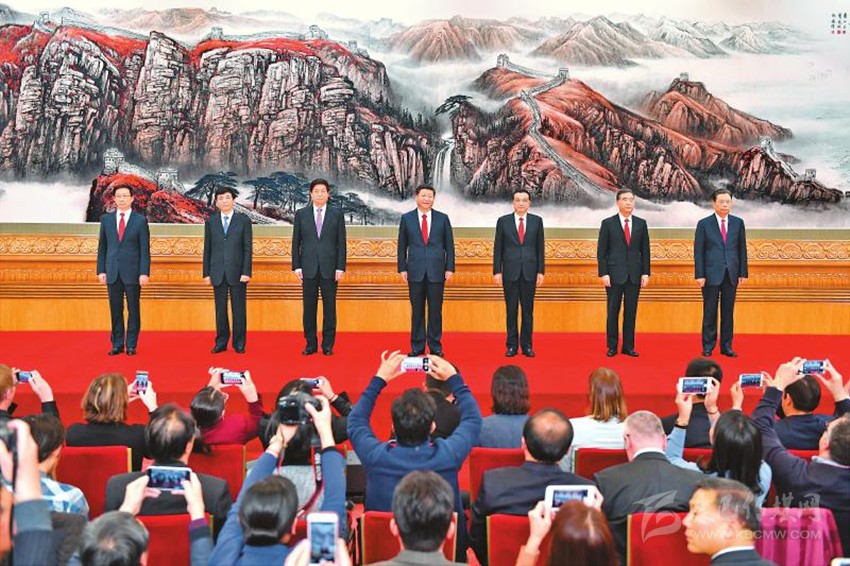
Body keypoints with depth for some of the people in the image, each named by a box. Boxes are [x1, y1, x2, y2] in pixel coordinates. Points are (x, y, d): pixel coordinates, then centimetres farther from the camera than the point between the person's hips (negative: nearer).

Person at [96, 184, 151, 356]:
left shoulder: (140, 220, 1)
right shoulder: (106, 219, 9)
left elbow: (145, 249, -2)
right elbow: (102, 247, 10)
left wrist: (144, 273, -9)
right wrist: (101, 270, 3)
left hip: (132, 272, -2)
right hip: (112, 272, 2)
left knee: (133, 310, 3)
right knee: (115, 310, 6)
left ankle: (131, 345, 10)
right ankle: (117, 344, 13)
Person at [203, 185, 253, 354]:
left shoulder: (244, 220, 2)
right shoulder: (210, 222, 8)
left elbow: (248, 248, -1)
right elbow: (207, 249, 9)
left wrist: (246, 272, -8)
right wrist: (206, 273, 4)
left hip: (237, 271, -2)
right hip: (218, 272, 2)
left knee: (239, 308, 2)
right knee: (220, 309, 6)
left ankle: (239, 343, 11)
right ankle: (221, 342, 14)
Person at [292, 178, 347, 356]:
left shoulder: (337, 214, 5)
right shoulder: (301, 214, 7)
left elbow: (341, 242, 2)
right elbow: (296, 242, 7)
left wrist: (340, 267, -4)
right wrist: (296, 266, 0)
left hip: (329, 268, -1)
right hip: (309, 268, 1)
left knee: (329, 307, 3)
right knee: (309, 307, 4)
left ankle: (328, 345, 10)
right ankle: (311, 344, 12)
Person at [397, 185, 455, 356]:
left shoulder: (442, 218, 5)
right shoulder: (407, 218, 5)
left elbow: (449, 245, 5)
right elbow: (402, 246, 6)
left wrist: (450, 268, -1)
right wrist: (402, 268, 0)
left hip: (436, 271, 0)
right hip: (415, 271, 0)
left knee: (435, 310, 3)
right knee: (417, 310, 5)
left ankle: (435, 346, 12)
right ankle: (417, 347, 13)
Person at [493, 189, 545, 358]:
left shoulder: (537, 221, 5)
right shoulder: (503, 221, 3)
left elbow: (540, 248, 6)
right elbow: (498, 248, 3)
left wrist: (541, 271, 1)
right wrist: (497, 271, -2)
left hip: (529, 272, 1)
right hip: (510, 272, -1)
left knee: (528, 310, 5)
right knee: (511, 310, 3)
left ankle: (527, 345, 12)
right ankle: (512, 345, 10)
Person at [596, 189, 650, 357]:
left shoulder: (641, 223, 8)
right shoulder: (608, 223, 0)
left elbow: (645, 250, 9)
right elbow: (601, 251, -1)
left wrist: (645, 272, 2)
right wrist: (603, 273, -9)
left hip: (634, 275, 2)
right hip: (614, 274, -2)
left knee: (631, 311, 5)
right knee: (613, 311, 2)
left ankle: (628, 346, 12)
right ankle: (612, 346, 10)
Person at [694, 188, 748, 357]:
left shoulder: (738, 223, 7)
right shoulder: (704, 224, -1)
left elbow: (742, 249, 8)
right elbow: (698, 251, -2)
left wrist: (743, 273, 4)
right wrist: (699, 275, -8)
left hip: (731, 274, 2)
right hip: (711, 274, -2)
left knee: (728, 312, 6)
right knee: (710, 312, 2)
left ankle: (726, 346, 13)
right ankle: (708, 346, 10)